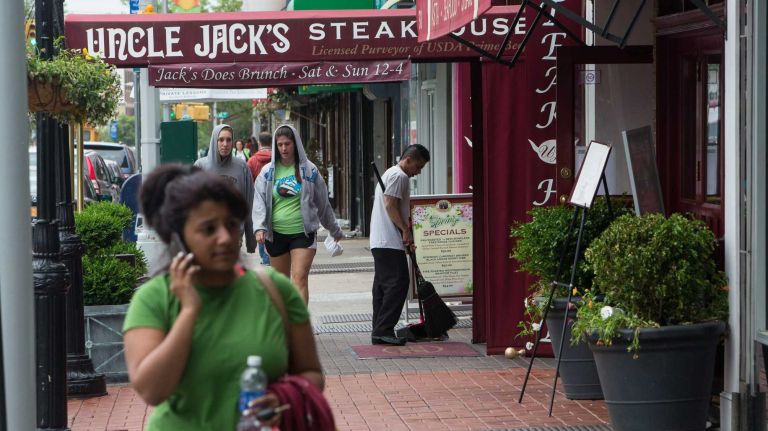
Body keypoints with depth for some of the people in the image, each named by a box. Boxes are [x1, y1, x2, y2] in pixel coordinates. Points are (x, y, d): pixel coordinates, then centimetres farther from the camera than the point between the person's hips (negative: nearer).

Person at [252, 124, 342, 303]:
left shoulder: (309, 170, 2)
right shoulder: (268, 172, 4)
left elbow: (323, 203, 10)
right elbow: (259, 202, 0)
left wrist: (334, 230, 18)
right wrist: (259, 227, -17)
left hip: (303, 233, -2)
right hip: (276, 234, 2)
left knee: (300, 279, -14)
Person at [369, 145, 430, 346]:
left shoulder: (391, 174, 25)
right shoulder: (399, 176, -9)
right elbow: (391, 205, -18)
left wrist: (405, 235, 22)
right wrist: (406, 231, -15)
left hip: (380, 242, 11)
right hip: (390, 241, -11)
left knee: (383, 285, 10)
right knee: (398, 283, -12)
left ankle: (379, 332, 11)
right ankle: (383, 330, -14)